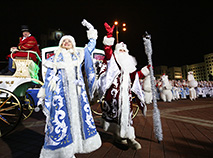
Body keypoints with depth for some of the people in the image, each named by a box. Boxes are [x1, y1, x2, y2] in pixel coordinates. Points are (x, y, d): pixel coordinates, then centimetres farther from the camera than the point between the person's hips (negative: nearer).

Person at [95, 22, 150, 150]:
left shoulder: (129, 64, 24)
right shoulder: (113, 59, 9)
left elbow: (135, 76, 25)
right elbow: (108, 51, -8)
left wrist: (145, 70, 18)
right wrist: (109, 35, -15)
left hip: (126, 92, 5)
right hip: (114, 91, -4)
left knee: (126, 113, 4)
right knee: (114, 112, -3)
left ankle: (130, 138, 10)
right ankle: (117, 135, 12)